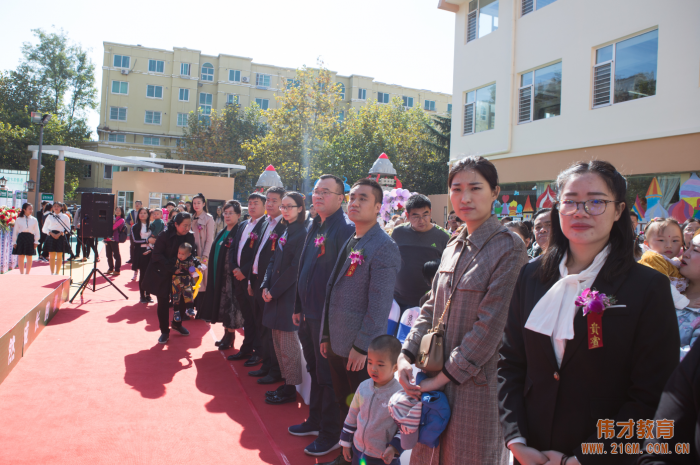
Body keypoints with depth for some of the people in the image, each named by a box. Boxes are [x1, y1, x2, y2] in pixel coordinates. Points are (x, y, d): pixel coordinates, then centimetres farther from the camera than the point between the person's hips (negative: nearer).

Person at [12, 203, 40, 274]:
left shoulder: (34, 220, 6)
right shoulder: (19, 219, 5)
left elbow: (37, 231, 7)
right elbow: (15, 231, 7)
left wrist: (36, 241, 1)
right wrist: (14, 242, 4)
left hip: (30, 238, 0)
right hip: (21, 237, 0)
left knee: (29, 257, 4)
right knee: (21, 257, 4)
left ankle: (27, 273, 13)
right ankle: (21, 273, 13)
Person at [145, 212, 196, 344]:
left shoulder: (190, 237, -5)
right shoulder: (165, 236, -16)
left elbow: (193, 254, 5)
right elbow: (157, 255, -15)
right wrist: (172, 268, -22)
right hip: (163, 275, -3)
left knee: (182, 300, 4)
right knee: (163, 302, 0)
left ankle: (177, 324, 31)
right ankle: (164, 331, 15)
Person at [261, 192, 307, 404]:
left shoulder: (302, 233, -12)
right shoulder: (283, 230, 13)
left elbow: (295, 267, -16)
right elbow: (274, 261, 13)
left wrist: (274, 291, -13)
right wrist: (265, 286, 2)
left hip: (290, 294, -8)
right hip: (275, 293, 8)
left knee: (288, 343, 0)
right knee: (278, 342, 13)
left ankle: (290, 389, 12)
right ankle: (286, 382, 24)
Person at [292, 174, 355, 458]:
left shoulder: (345, 229, -16)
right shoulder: (315, 227, 11)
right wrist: (299, 306, 16)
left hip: (329, 316, -8)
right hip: (309, 313, 8)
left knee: (328, 376, 4)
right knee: (314, 370, 20)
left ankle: (331, 434, 21)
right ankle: (315, 421, 37)